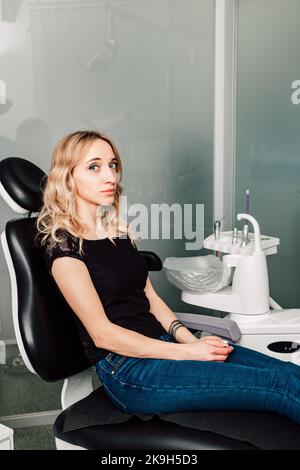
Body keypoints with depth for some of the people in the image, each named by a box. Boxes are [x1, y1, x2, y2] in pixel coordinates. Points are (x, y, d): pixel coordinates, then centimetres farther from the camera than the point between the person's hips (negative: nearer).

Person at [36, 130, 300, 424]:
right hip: (127, 370, -7)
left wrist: (191, 341, -1)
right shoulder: (63, 247, -9)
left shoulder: (118, 231, 15)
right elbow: (102, 333, -12)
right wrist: (187, 353, -15)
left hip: (163, 343, 8)